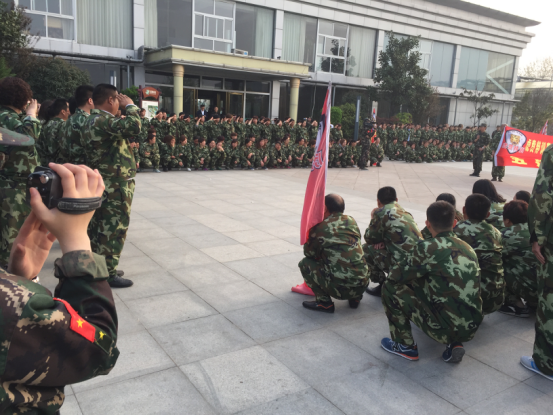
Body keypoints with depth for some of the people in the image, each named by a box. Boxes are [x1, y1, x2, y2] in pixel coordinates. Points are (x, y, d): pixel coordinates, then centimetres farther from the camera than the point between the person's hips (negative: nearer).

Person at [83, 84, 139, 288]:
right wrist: (130, 105, -20)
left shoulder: (92, 121, 15)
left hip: (102, 183, 11)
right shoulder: (105, 120, -20)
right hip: (116, 185, -10)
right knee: (114, 229, -3)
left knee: (99, 227, 15)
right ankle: (108, 274, 4)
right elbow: (133, 127, -36)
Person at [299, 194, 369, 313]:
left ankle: (324, 302, 6)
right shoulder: (352, 221, 9)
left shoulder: (320, 227, -4)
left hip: (339, 289, -6)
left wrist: (311, 231, 23)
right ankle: (355, 298, 21)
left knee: (305, 263, 10)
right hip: (362, 286, 6)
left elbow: (309, 253, 9)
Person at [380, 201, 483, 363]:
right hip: (471, 328, 7)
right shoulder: (468, 248, 6)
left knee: (390, 287, 1)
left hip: (446, 328, -7)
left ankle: (405, 346, 14)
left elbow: (395, 275, -5)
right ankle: (454, 344, 16)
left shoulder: (427, 248, -15)